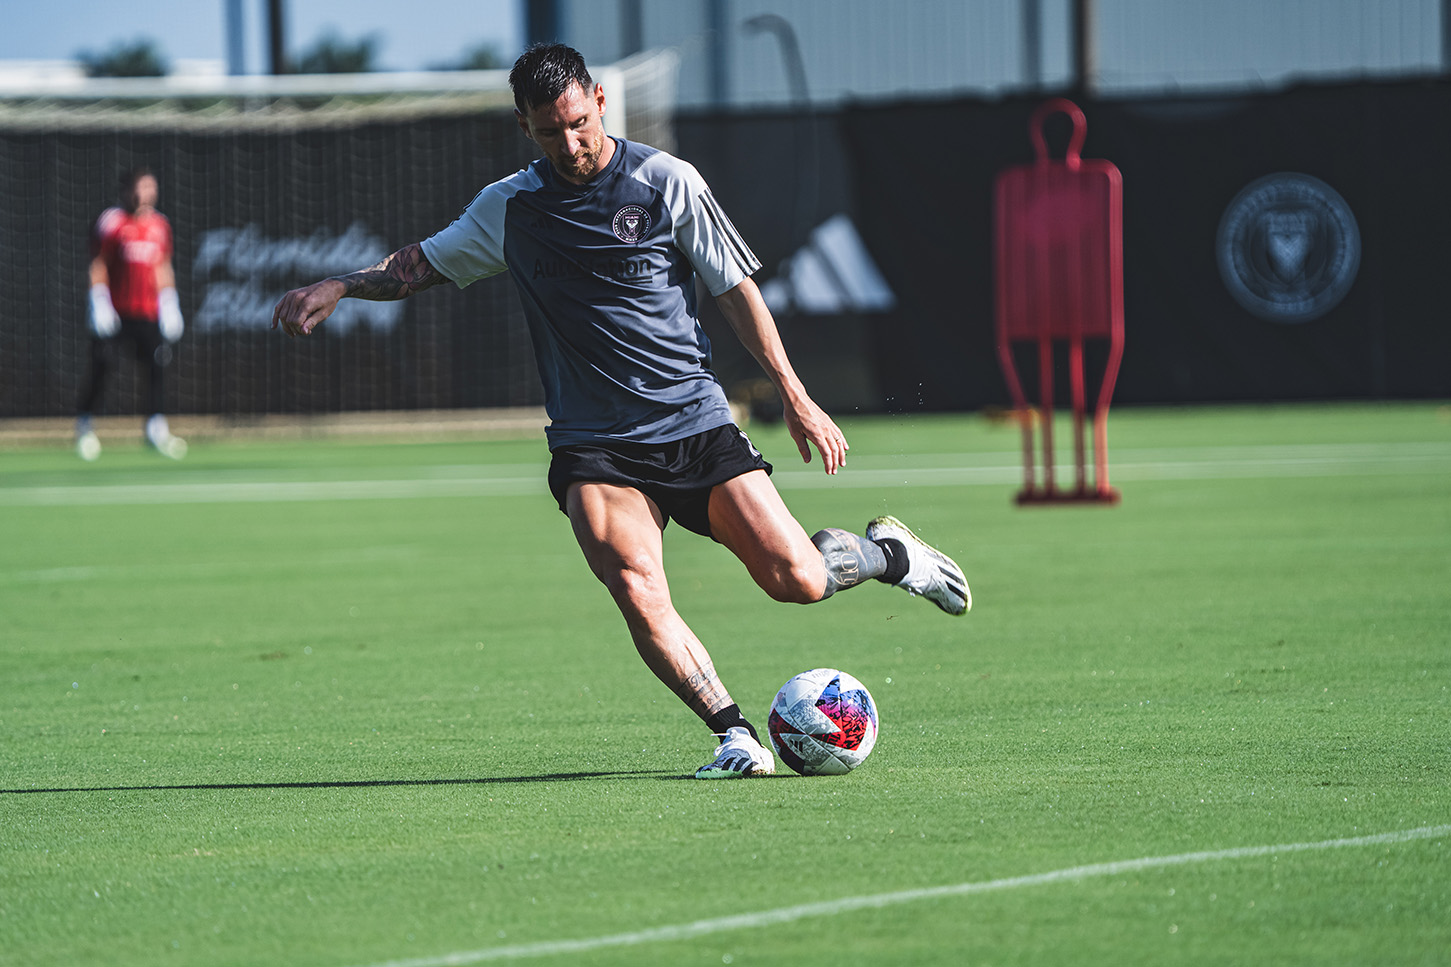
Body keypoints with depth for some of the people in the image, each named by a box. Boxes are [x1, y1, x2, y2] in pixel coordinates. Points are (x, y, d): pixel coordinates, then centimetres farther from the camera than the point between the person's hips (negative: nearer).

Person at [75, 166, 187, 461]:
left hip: (147, 312, 4)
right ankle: (84, 425, 7)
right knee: (101, 368, -8)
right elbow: (98, 266, -5)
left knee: (157, 365, -8)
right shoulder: (111, 221, -6)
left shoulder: (159, 224, 10)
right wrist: (100, 302, -13)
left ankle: (156, 427, -7)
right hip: (114, 313, -4)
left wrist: (169, 305, 12)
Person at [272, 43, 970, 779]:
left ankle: (886, 553, 26)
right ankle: (734, 735, -19)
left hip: (696, 422, -1)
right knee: (636, 590, -26)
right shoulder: (509, 207, 7)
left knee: (794, 579, -8)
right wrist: (337, 286, 2)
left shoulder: (666, 181, 0)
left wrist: (794, 395, 2)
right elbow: (420, 265, 20)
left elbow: (736, 290, 6)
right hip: (594, 448, 1)